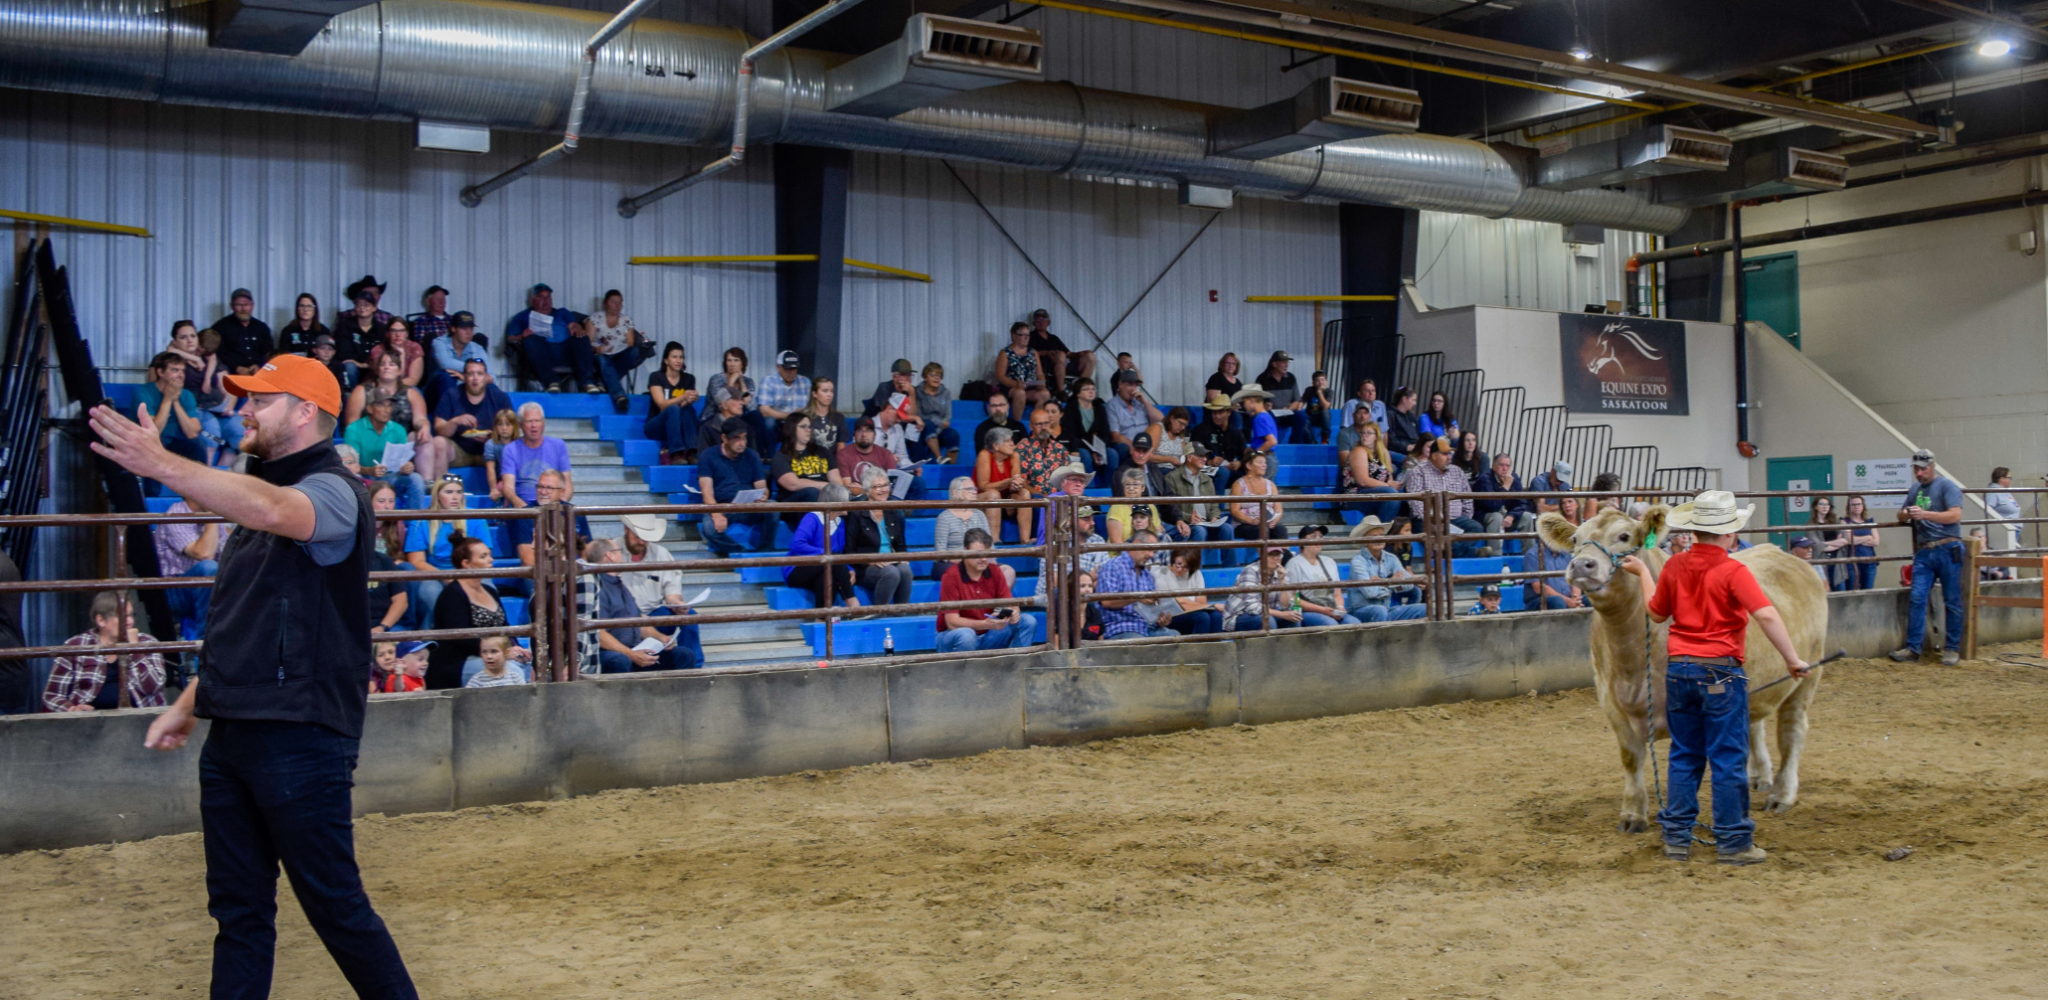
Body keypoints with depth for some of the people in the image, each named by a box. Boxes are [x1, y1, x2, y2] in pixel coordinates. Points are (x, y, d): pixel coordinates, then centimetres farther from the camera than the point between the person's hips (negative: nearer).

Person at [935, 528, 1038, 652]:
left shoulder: (994, 572, -2)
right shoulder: (951, 577, -18)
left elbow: (1009, 603, -1)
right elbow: (952, 622, -23)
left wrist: (1013, 613, -27)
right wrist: (986, 624, -37)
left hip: (986, 635, 6)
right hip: (953, 638, -6)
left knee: (1028, 622, -10)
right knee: (965, 634, -39)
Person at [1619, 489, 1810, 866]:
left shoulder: (1674, 566, 4)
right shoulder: (1733, 571, -12)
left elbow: (1656, 613, 17)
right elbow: (1766, 615, -22)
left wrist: (1643, 573, 30)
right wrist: (1792, 660, -17)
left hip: (1679, 669, 5)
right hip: (1720, 672, -5)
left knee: (1683, 757, 14)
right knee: (1729, 760, 3)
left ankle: (1676, 839, 17)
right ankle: (1733, 843, 8)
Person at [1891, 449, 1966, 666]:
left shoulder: (1947, 486, -3)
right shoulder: (1916, 489, 18)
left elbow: (1955, 516, -14)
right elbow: (1902, 516, 24)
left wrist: (1924, 514, -23)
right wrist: (1905, 514, 0)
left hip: (1947, 550, -6)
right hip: (1923, 552, 6)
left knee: (1952, 602, 2)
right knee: (1917, 599, -2)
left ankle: (1952, 649, 8)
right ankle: (1912, 648, -1)